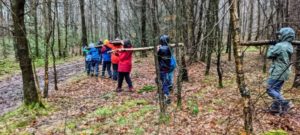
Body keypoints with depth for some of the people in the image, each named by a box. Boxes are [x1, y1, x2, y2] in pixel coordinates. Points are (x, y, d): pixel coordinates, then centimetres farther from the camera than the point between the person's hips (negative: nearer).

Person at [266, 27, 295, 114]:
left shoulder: (280, 46, -19)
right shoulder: (289, 46, 10)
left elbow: (269, 55, -13)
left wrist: (271, 47, 2)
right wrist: (275, 46, 8)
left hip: (278, 72, -9)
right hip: (284, 72, 9)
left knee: (270, 90, -2)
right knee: (276, 90, 15)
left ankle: (285, 103, -5)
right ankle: (275, 107, 20)